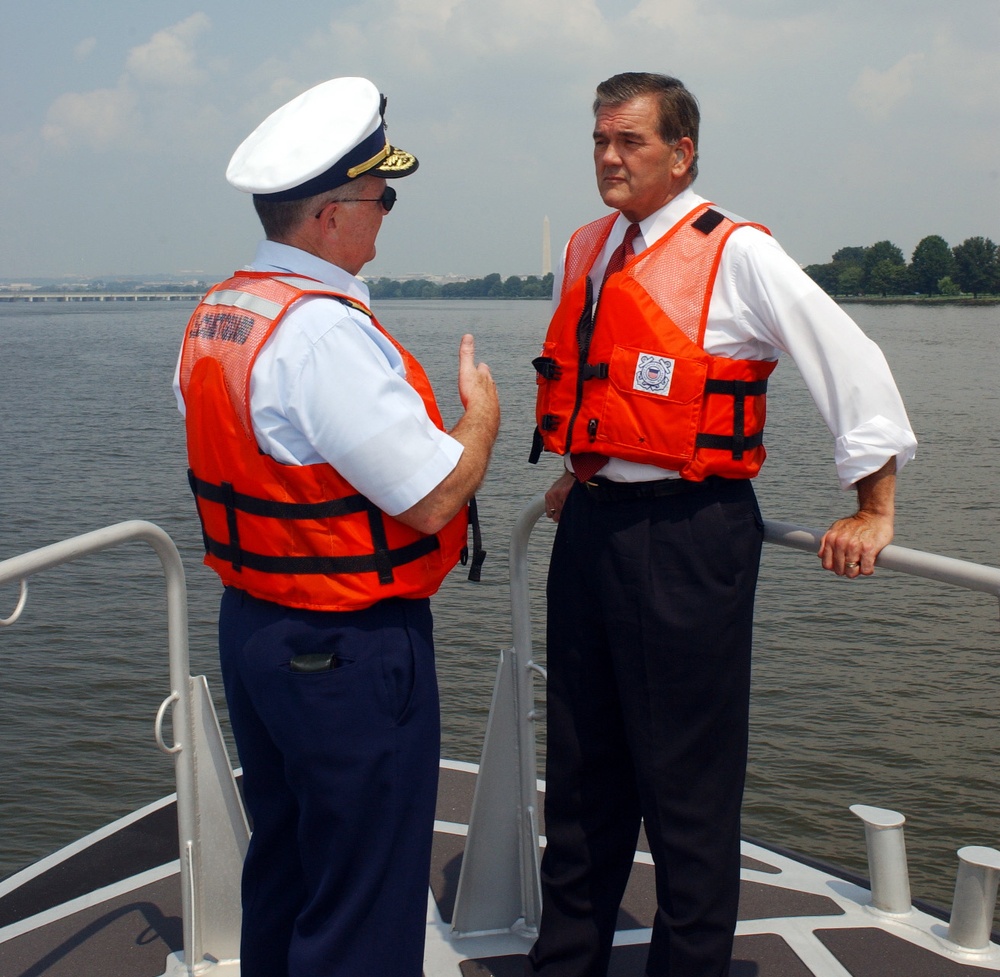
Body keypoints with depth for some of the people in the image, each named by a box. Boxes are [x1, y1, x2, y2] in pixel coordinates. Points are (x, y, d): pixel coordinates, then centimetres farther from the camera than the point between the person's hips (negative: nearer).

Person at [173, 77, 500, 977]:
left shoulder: (211, 319, 5)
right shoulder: (325, 333, -24)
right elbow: (433, 498, -22)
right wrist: (481, 416, -3)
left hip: (249, 625, 9)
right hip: (351, 651, -9)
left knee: (280, 871, 24)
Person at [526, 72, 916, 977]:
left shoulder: (736, 254, -9)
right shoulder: (585, 252, 12)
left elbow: (853, 362, -10)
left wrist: (872, 513, -9)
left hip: (687, 537, -7)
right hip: (591, 523, 7)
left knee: (687, 772, 2)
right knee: (582, 763, 16)